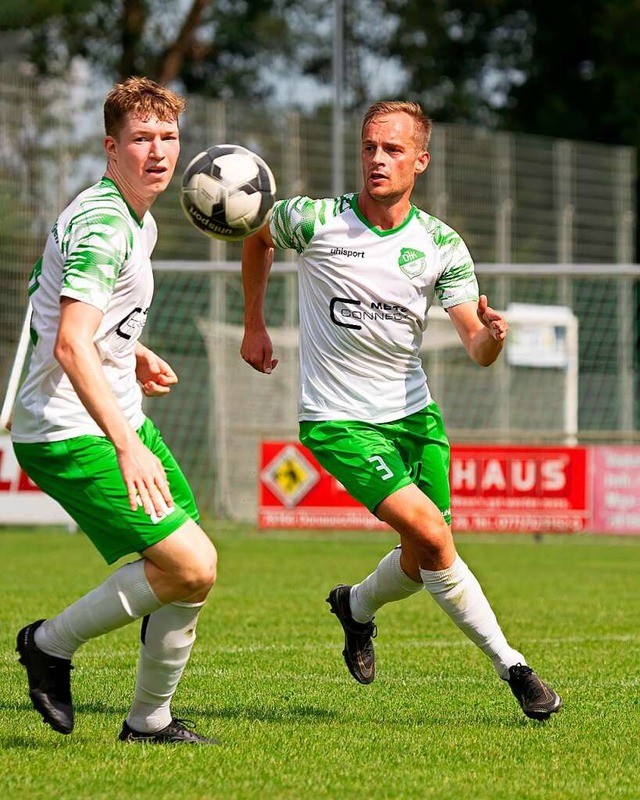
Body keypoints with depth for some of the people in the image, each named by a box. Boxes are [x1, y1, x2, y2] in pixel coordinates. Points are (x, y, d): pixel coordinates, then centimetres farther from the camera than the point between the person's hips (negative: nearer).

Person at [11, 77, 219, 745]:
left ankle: (151, 720, 22)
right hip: (70, 433, -10)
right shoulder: (101, 225, -20)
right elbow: (71, 346, -30)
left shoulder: (137, 221, 13)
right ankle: (52, 643, 1)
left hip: (118, 421, 10)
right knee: (190, 567, -17)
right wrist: (126, 446, -37)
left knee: (193, 567, 10)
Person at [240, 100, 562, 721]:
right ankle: (511, 666, -8)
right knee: (430, 534, -20)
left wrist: (492, 336, -32)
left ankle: (356, 606, 42)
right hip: (338, 419, -4)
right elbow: (257, 235, 12)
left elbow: (477, 350, -8)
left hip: (414, 413, 4)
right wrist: (254, 325, 15)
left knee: (423, 563, 7)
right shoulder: (313, 221, -11)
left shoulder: (442, 246, -4)